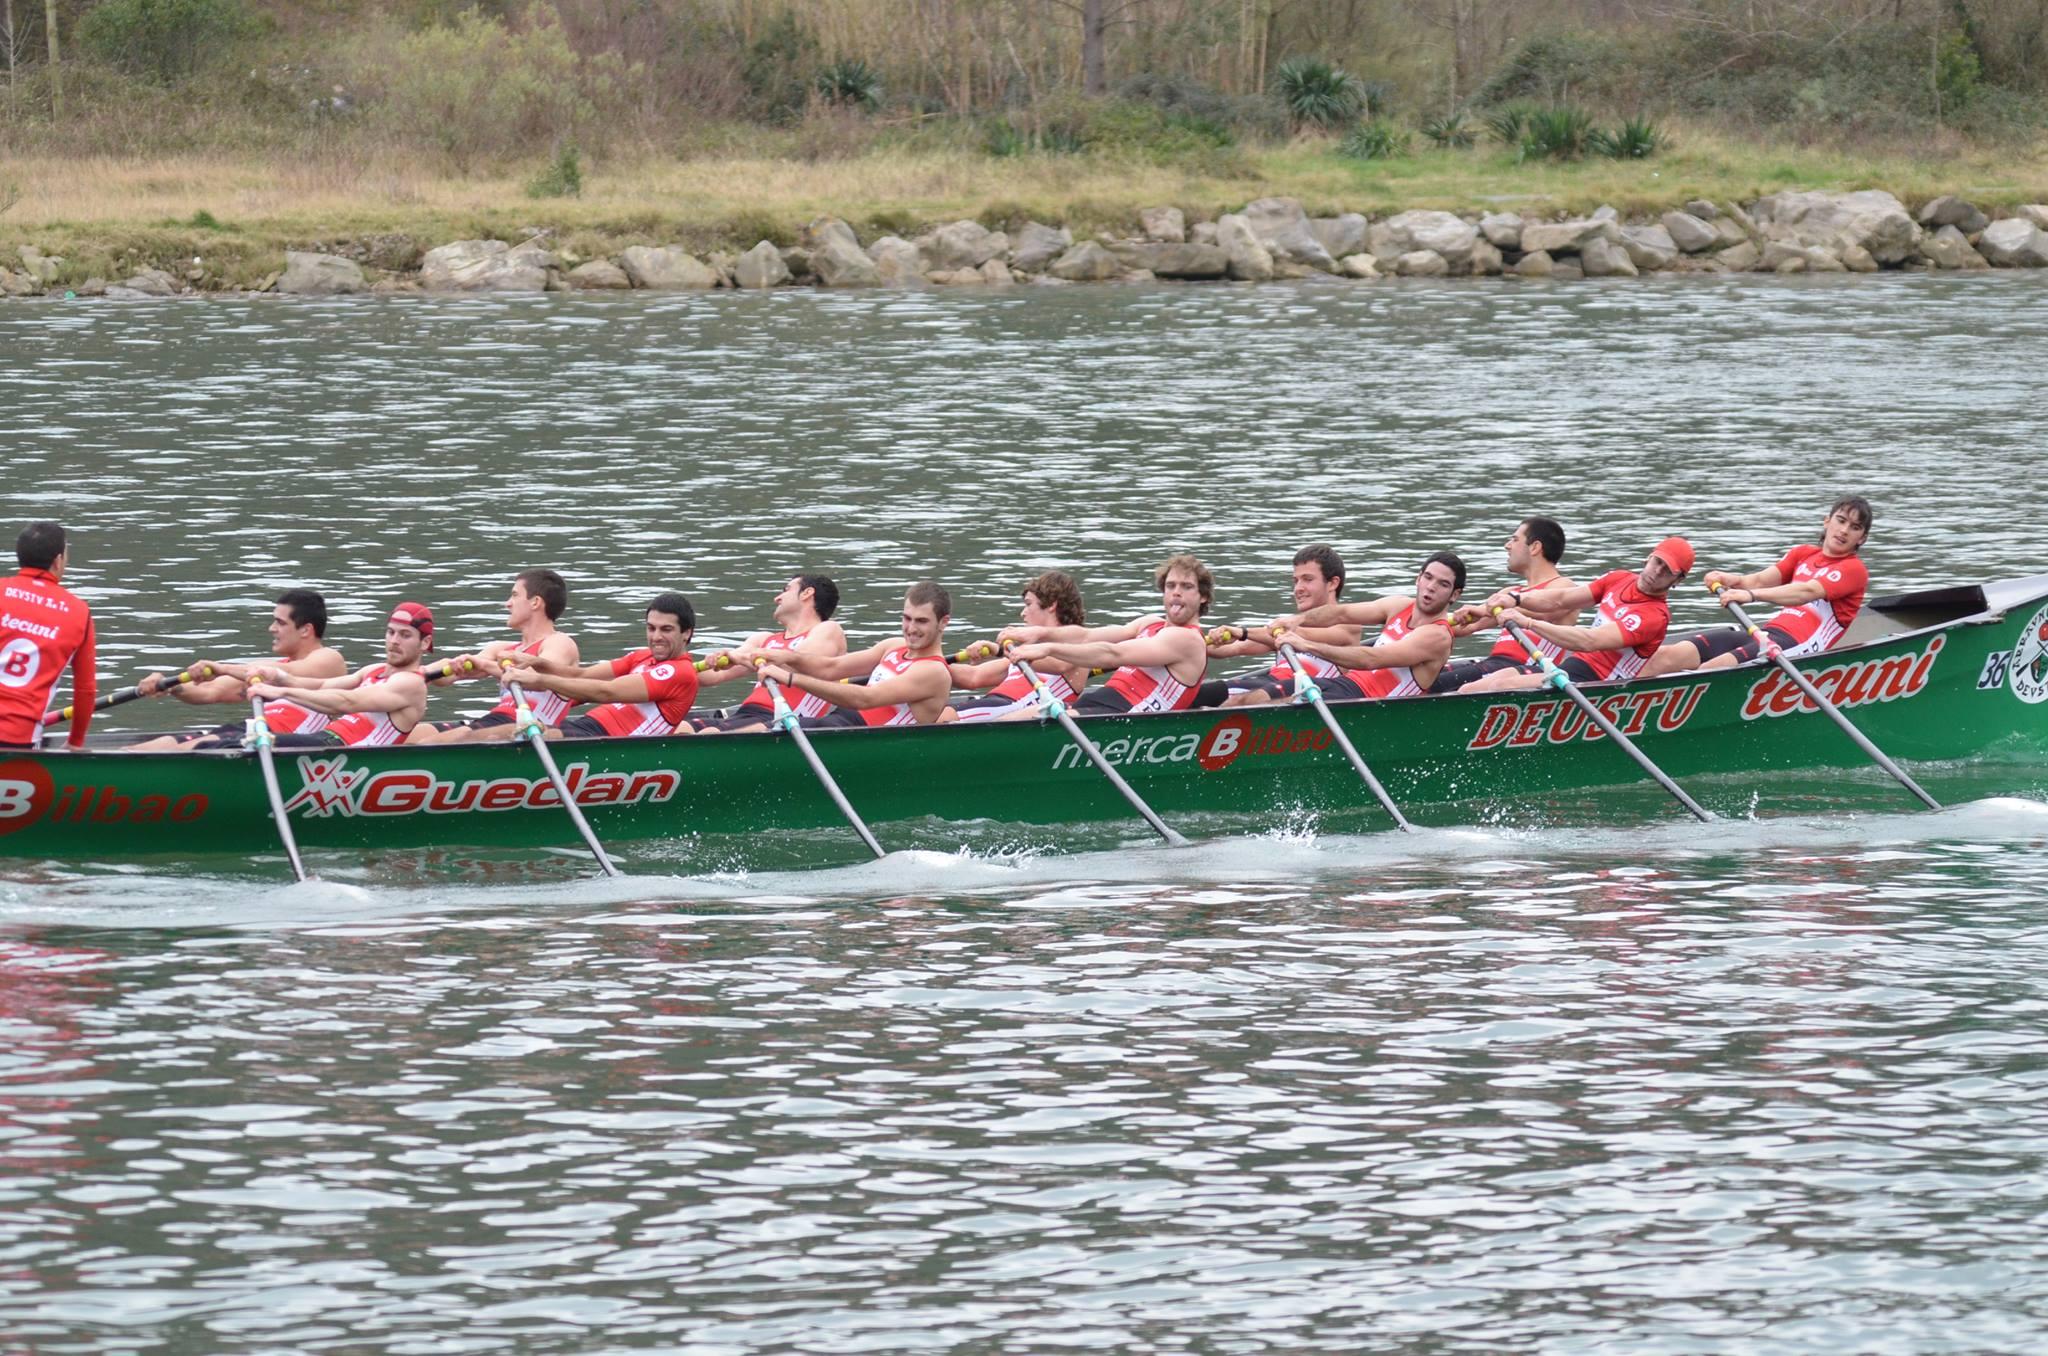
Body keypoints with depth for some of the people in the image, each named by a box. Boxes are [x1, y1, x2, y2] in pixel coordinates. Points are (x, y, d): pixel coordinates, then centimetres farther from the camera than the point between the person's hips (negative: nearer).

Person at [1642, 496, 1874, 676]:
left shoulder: (1853, 569, 1)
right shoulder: (1803, 553, 24)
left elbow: (1808, 592, -17)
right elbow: (1761, 580, 10)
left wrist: (1751, 595, -30)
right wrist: (1728, 580, -13)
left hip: (1798, 643, -7)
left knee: (1711, 670, -30)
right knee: (1667, 656, -12)